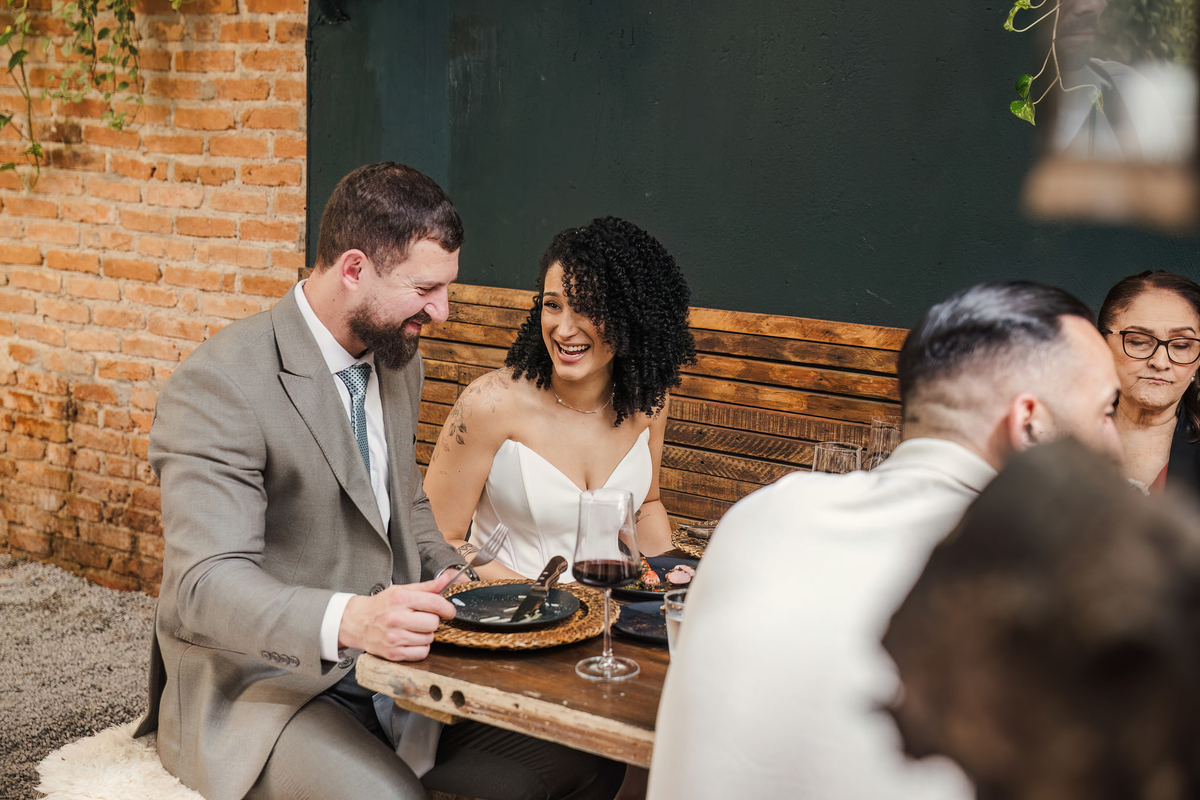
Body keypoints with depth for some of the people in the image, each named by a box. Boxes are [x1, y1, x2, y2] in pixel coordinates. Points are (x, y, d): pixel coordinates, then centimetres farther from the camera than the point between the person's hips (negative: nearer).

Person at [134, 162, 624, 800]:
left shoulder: (398, 362, 9)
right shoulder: (218, 387, -18)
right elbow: (207, 584, -26)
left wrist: (447, 576, 4)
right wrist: (348, 620, -42)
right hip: (262, 689, -7)